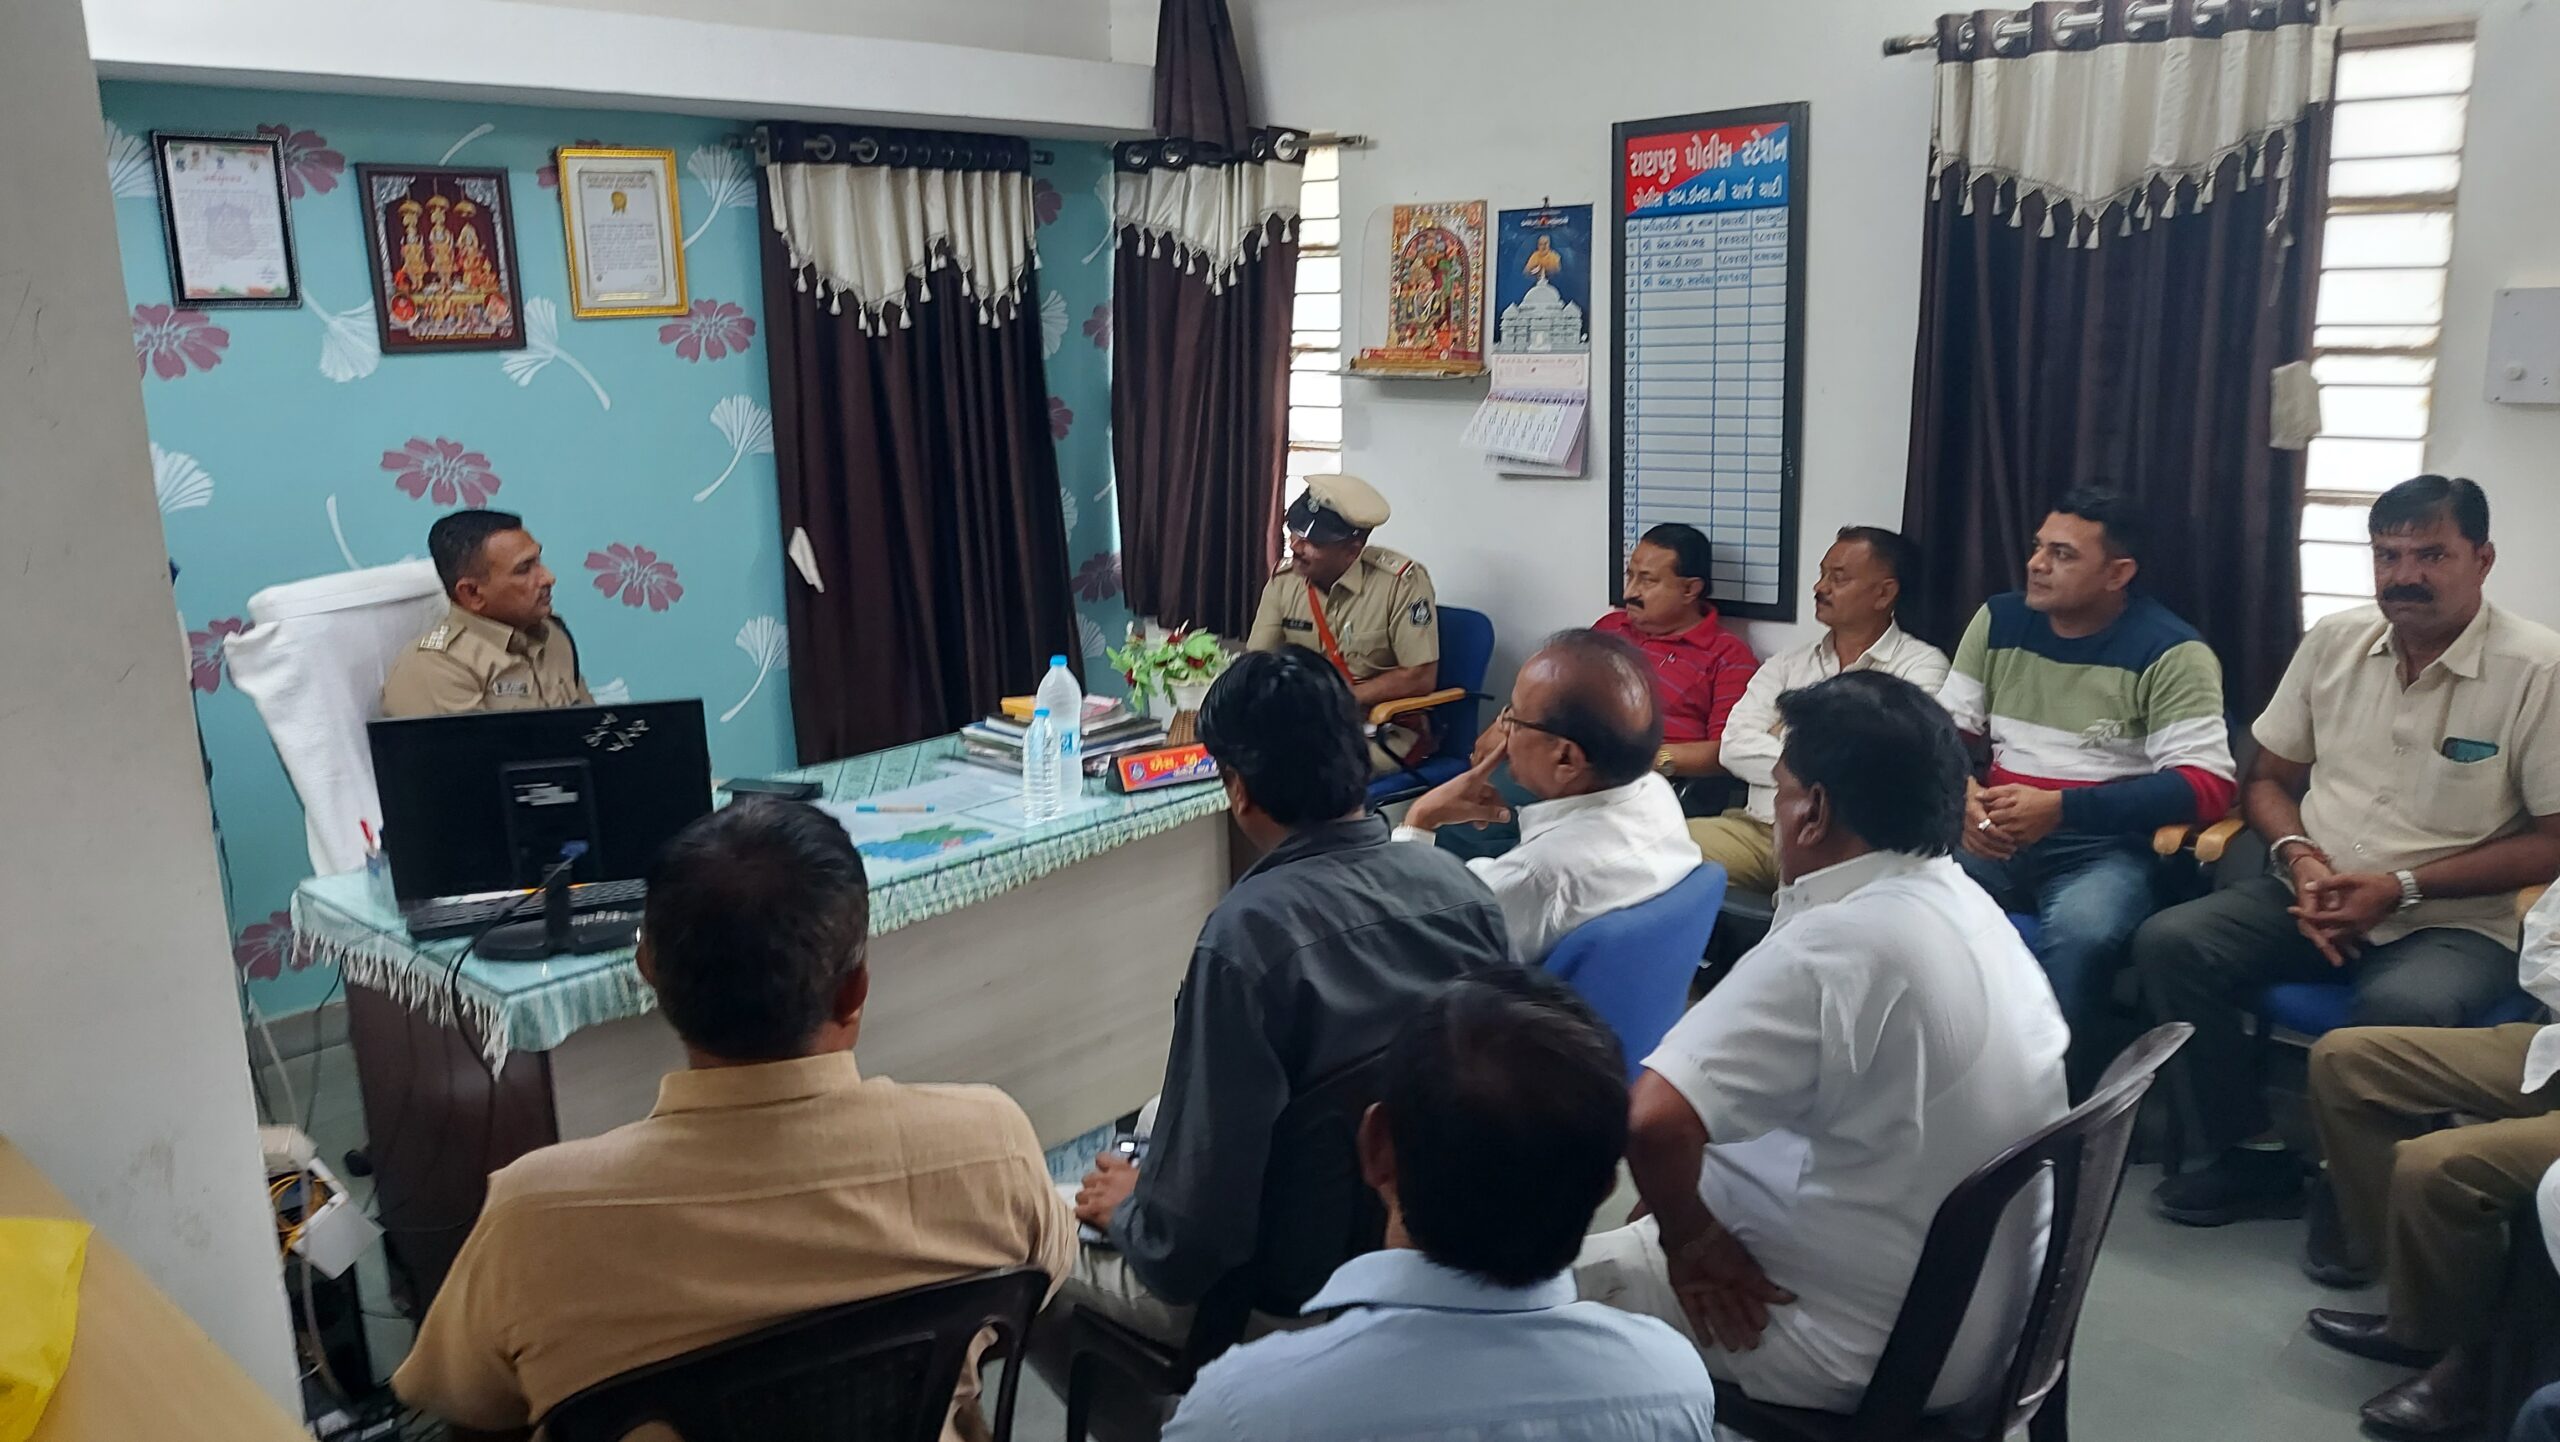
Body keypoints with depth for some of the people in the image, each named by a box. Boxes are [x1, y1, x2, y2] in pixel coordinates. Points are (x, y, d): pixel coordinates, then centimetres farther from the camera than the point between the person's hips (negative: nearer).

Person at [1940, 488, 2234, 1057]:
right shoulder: (1999, 620, 9)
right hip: (1996, 835, 4)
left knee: (2079, 934, -37)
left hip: (2106, 846, -4)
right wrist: (1965, 796, -12)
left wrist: (2060, 808, -22)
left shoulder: (2170, 652, -7)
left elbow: (2206, 787, -14)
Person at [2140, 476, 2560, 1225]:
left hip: (2454, 922, -4)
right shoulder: (2334, 640, 5)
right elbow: (2268, 779, 12)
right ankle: (2253, 1157, -5)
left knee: (2402, 1010, -37)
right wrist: (2300, 858, -9)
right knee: (2169, 942, -20)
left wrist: (2403, 888, -17)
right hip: (2316, 895, 5)